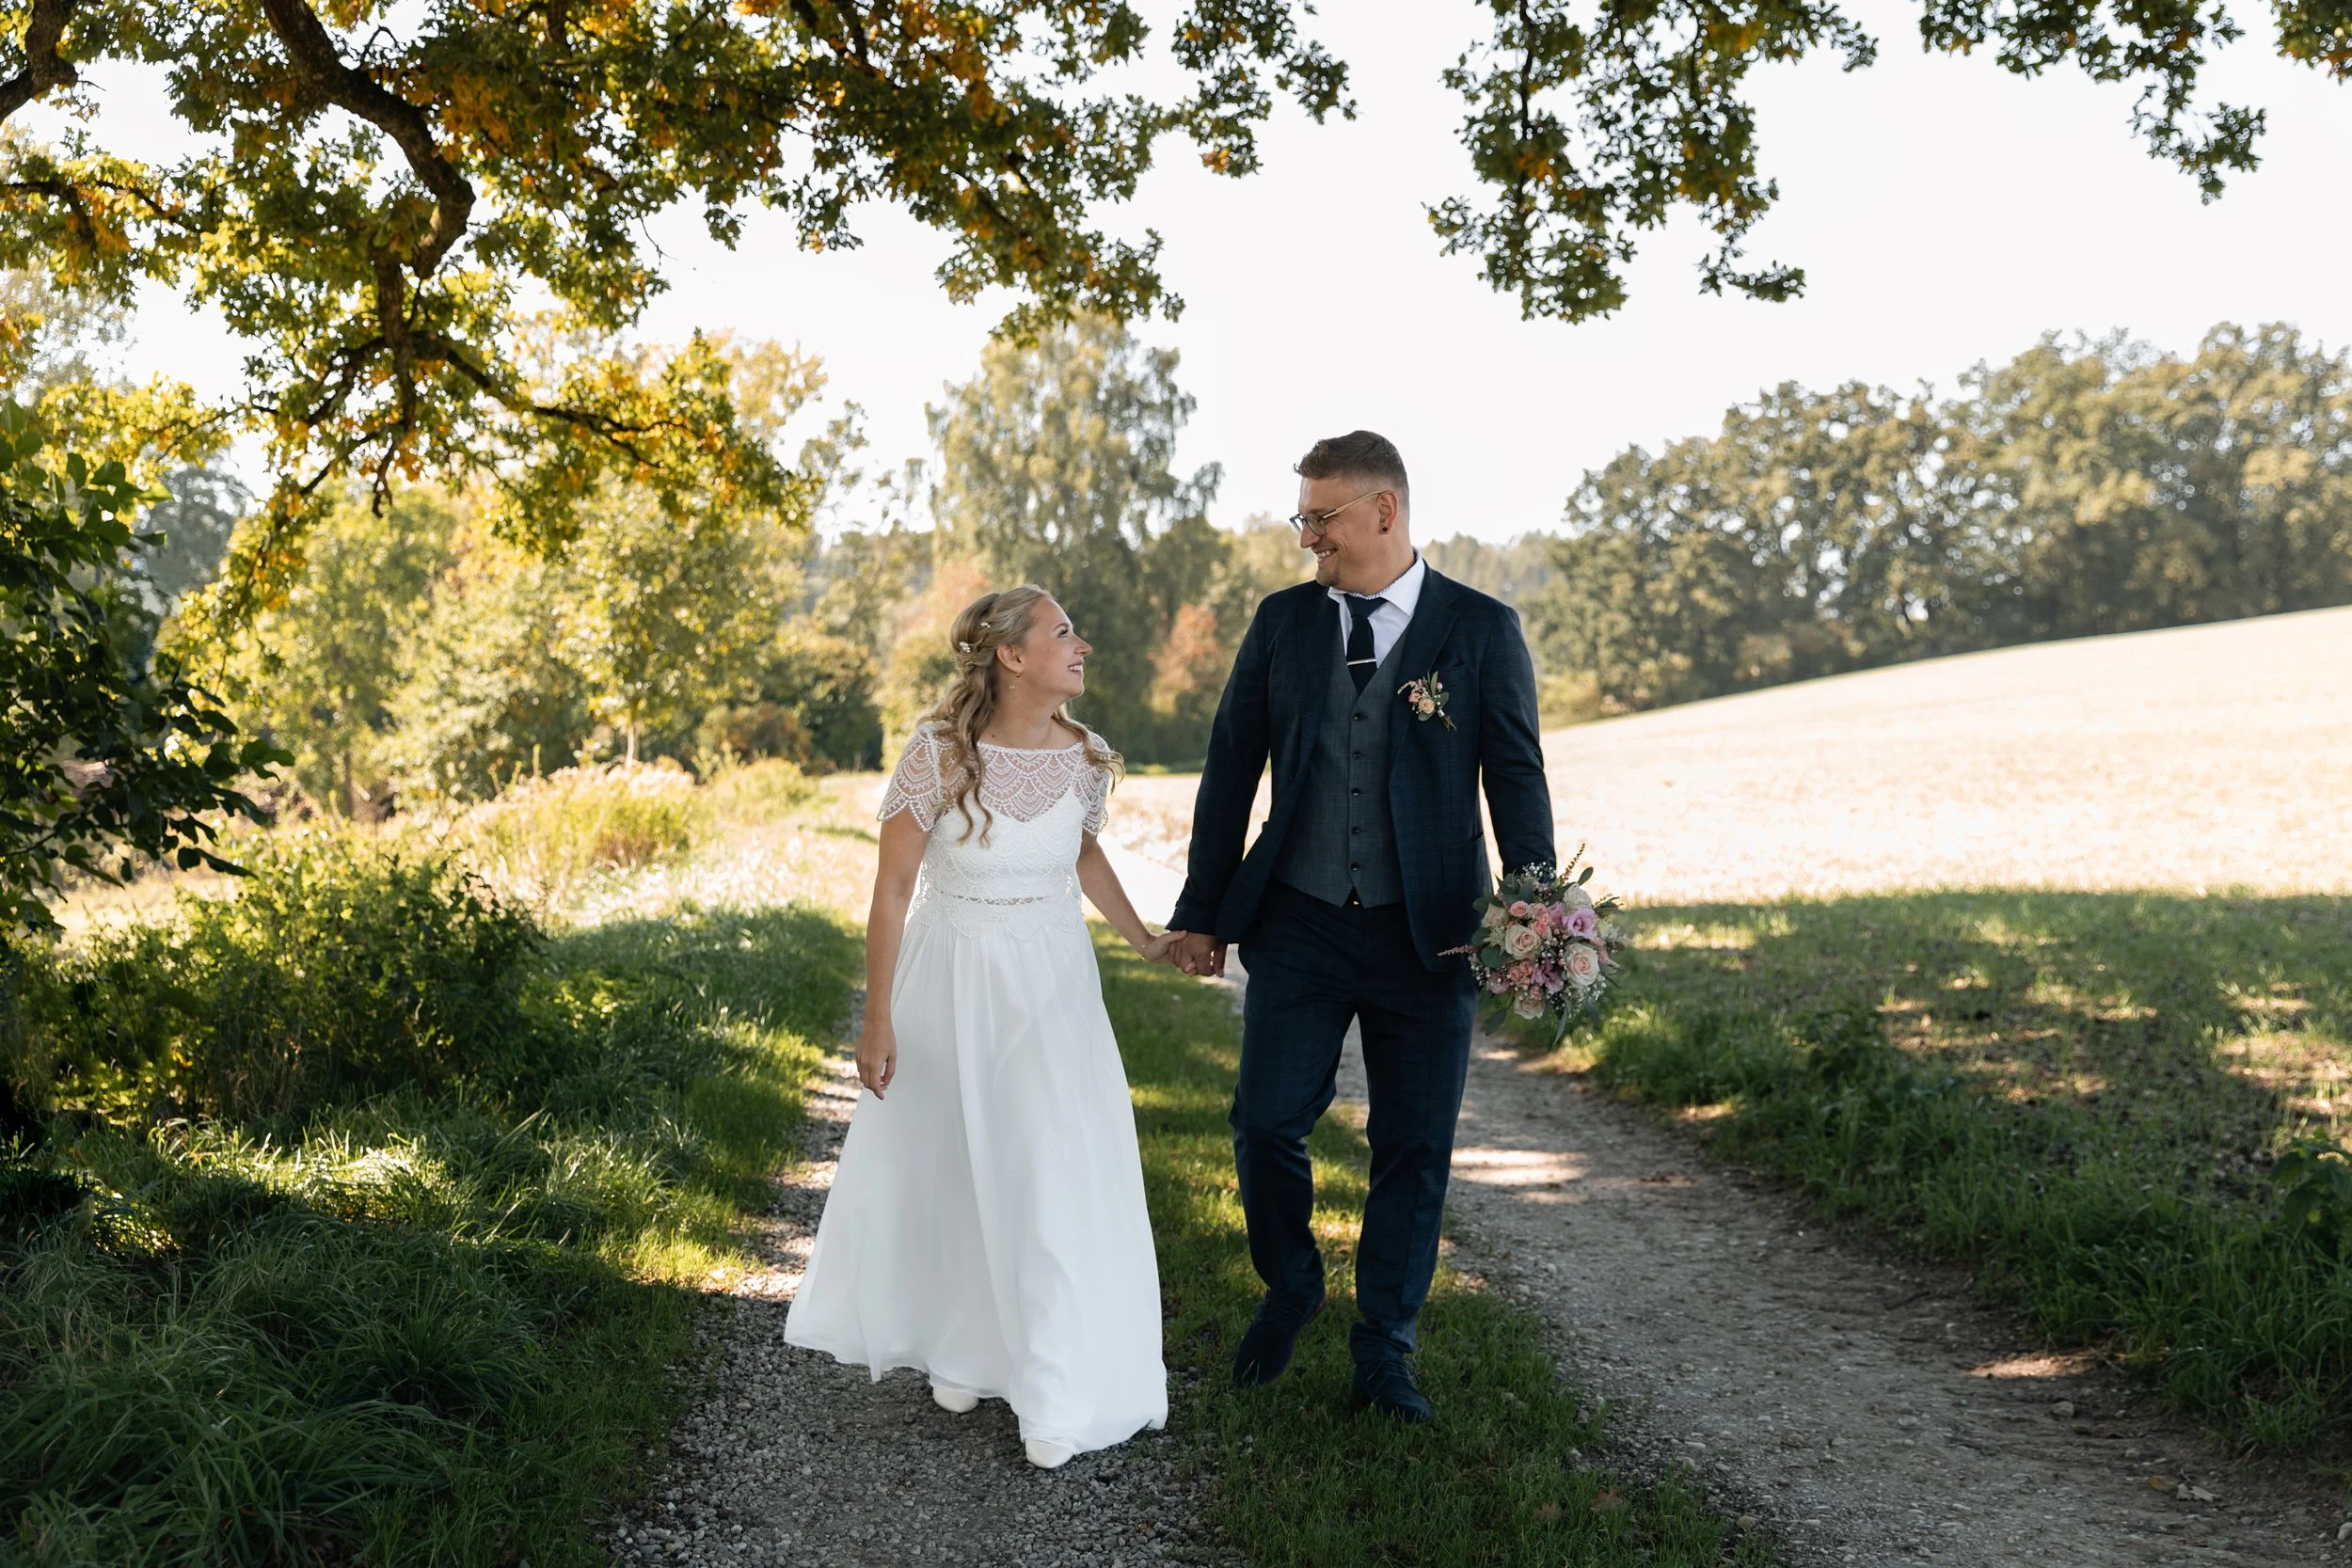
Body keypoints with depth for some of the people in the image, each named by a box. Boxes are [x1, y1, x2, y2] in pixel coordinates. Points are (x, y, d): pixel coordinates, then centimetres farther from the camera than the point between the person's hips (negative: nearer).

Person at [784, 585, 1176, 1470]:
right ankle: (964, 1347, 35)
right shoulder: (939, 751, -18)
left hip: (1050, 981, 2)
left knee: (1059, 1170, -4)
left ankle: (1058, 1394, 9)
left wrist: (1143, 940, 15)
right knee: (949, 1166, 12)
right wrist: (878, 1019, -10)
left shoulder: (1084, 758, -7)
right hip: (951, 976, -2)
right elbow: (892, 884, -11)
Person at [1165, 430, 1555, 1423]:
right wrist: (1202, 910, 8)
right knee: (1266, 1122, -2)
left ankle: (1383, 1353, 23)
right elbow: (1231, 772, 8)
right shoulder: (1281, 622, 5)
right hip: (1298, 928, 2)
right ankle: (1290, 1287, 28)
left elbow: (1516, 781, -1)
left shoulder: (1482, 630, -2)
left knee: (1414, 1149, 5)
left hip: (1428, 934, -1)